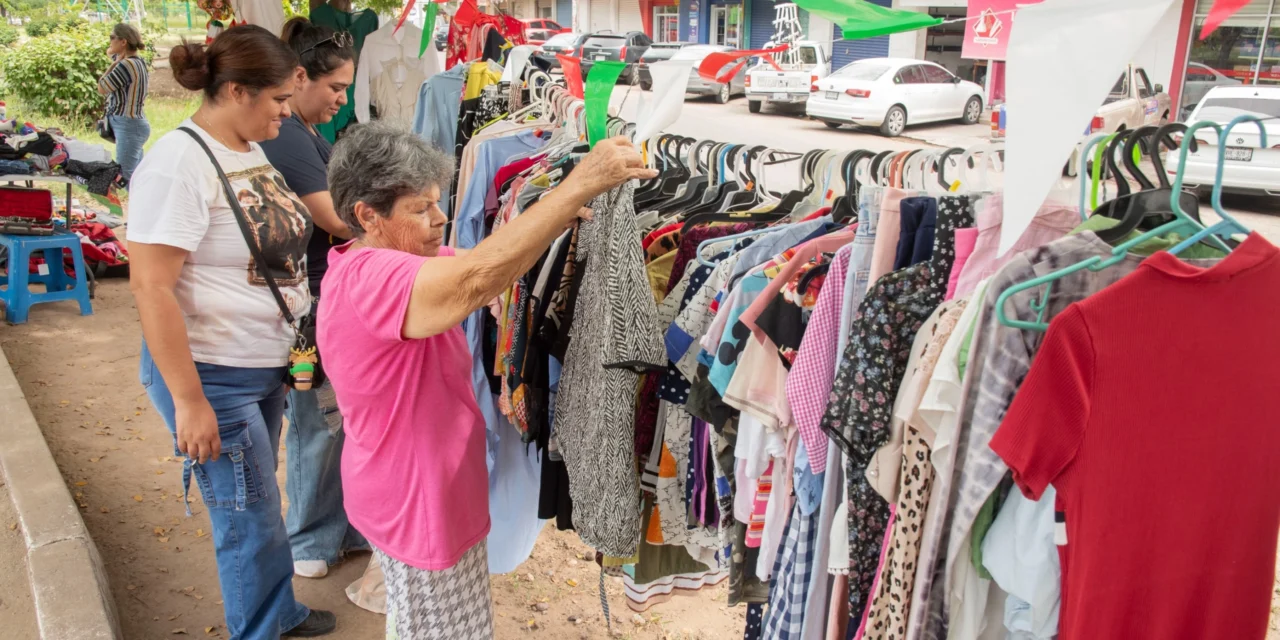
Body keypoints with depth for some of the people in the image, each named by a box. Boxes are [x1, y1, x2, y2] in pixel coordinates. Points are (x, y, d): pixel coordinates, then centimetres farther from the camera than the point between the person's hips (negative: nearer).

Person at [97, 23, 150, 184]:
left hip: (128, 126, -10)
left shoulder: (126, 65, -19)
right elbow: (109, 52, 31)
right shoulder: (138, 62, 9)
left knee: (126, 176, -10)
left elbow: (101, 88, -8)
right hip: (136, 123, 10)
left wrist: (115, 63, -2)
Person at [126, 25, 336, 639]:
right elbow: (151, 287, -22)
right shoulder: (179, 162, -19)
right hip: (212, 376, -8)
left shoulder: (250, 147, 6)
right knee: (252, 523, 4)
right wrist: (188, 401, -21)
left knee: (256, 505, 21)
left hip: (266, 365, 8)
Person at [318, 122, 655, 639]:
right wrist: (580, 184, -45)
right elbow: (477, 278, -45)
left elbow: (480, 262, -1)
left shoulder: (384, 262, 1)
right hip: (416, 500, -9)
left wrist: (559, 216, -21)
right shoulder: (366, 280, -31)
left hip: (424, 488, 9)